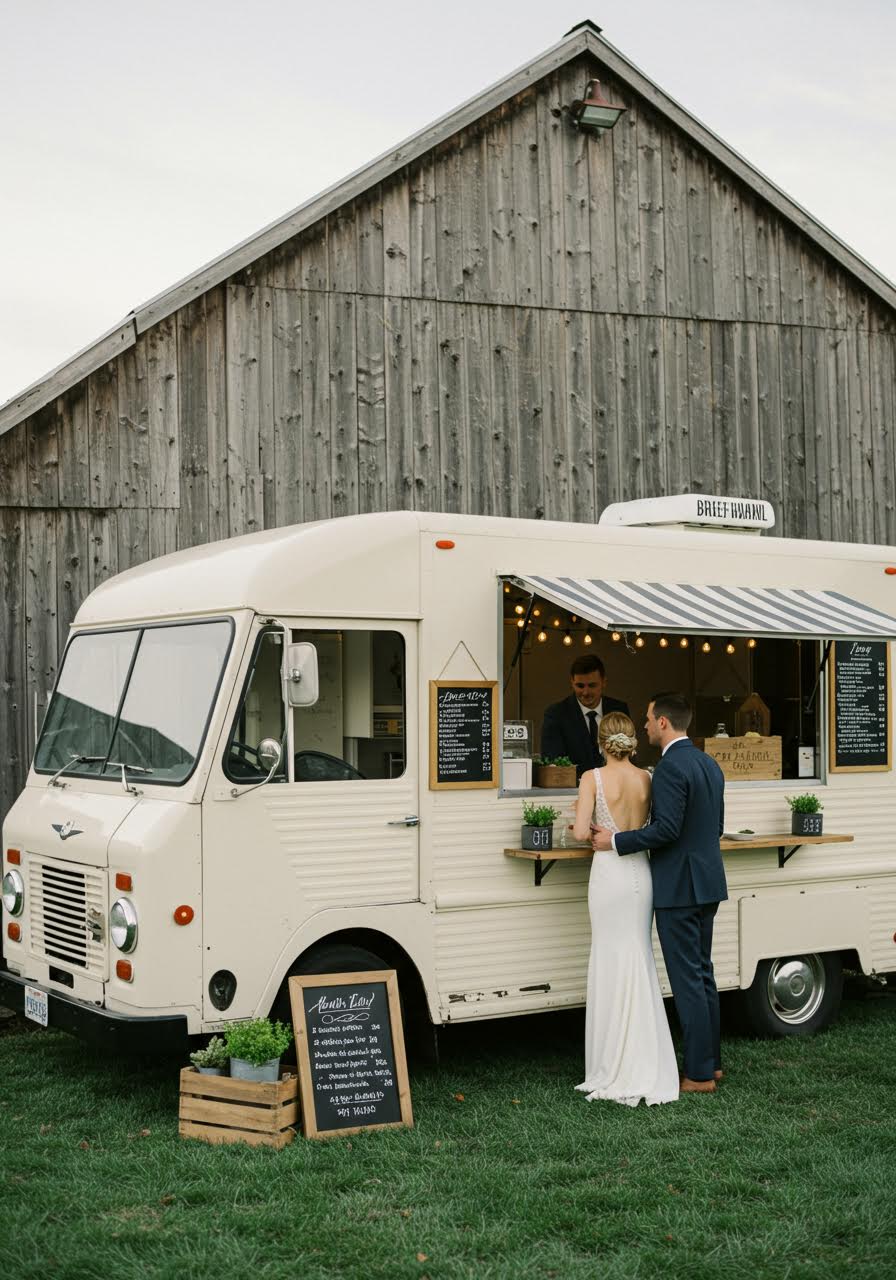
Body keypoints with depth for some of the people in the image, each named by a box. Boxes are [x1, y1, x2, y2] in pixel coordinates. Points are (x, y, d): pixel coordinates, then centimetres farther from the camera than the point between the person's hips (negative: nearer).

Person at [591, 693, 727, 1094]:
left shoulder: (670, 767, -18)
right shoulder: (709, 764, 12)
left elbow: (667, 828, -24)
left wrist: (616, 841, -14)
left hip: (678, 888, -9)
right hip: (706, 884, 9)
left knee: (687, 979, -3)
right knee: (702, 974, 17)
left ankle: (699, 1075, 1)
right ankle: (711, 1061, 24)